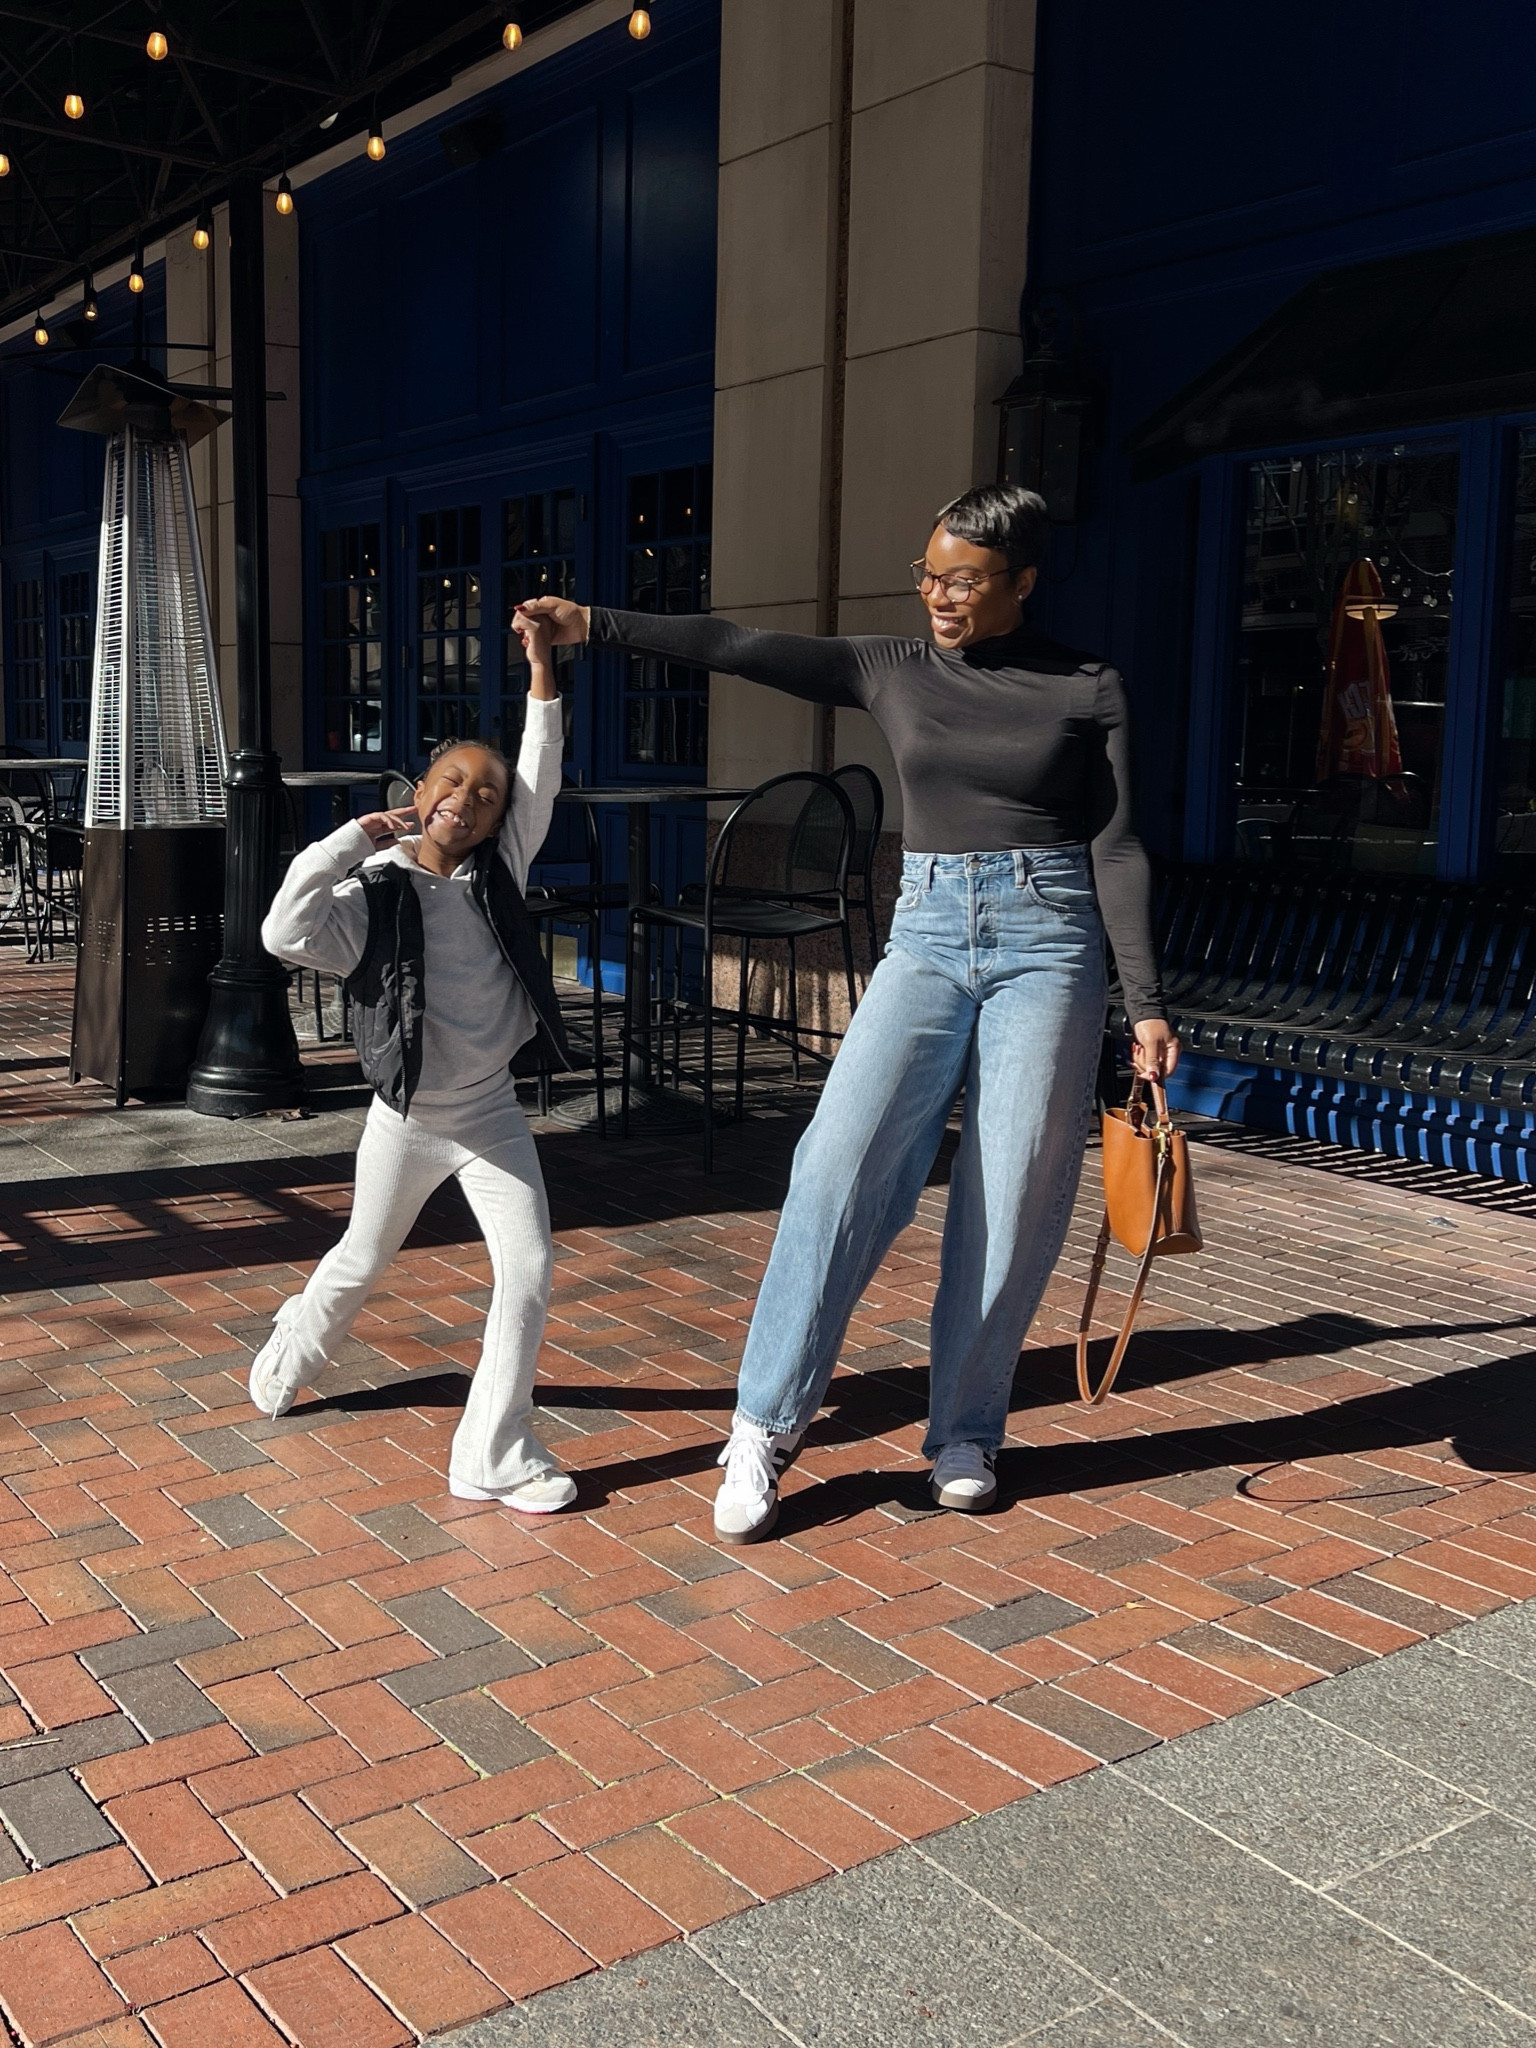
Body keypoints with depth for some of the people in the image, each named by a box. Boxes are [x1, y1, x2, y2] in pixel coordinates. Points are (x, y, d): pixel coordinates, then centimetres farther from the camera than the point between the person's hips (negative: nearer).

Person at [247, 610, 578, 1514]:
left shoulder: (501, 872, -5)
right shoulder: (376, 896, -13)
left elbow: (541, 779, -15)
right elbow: (287, 932, -30)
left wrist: (542, 667, -23)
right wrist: (356, 838, -26)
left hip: (491, 1113, 2)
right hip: (409, 1119, -2)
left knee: (529, 1268, -9)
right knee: (362, 1262, 18)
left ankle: (495, 1456, 0)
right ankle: (290, 1357, 51)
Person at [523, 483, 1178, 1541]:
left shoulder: (1090, 691, 2)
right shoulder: (895, 672, 9)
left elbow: (1117, 851, -1)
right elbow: (745, 649, 3)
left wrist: (1148, 1004, -5)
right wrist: (597, 624, -3)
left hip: (1046, 945, -1)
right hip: (929, 937, 2)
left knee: (1013, 1201, -2)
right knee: (844, 1157, -14)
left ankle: (966, 1435, 16)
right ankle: (768, 1423, -5)